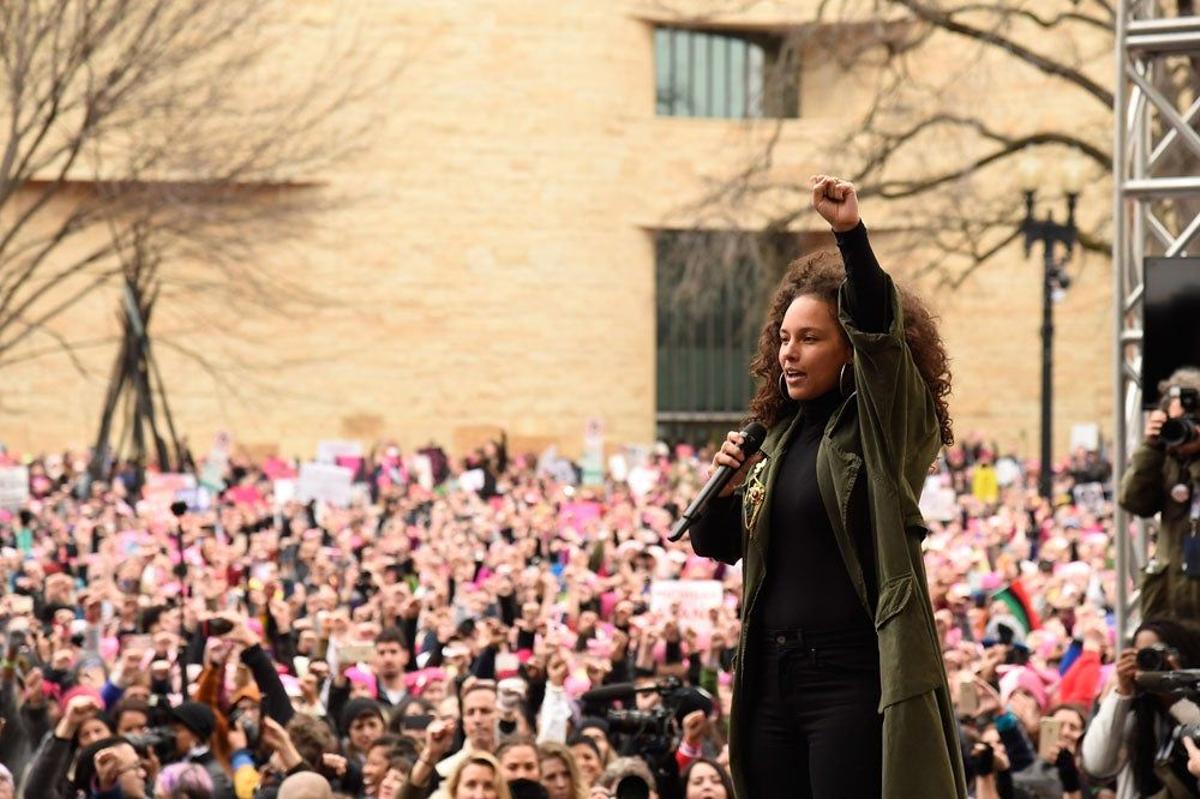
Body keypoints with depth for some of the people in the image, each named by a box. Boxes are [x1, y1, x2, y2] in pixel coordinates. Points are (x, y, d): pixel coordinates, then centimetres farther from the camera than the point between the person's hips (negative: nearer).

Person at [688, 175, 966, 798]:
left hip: (854, 673, -7)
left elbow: (876, 325, -21)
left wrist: (851, 234, -35)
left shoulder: (887, 425, -2)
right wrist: (727, 487, 1)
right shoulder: (779, 435, 15)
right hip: (772, 673, 7)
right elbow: (716, 545, 22)